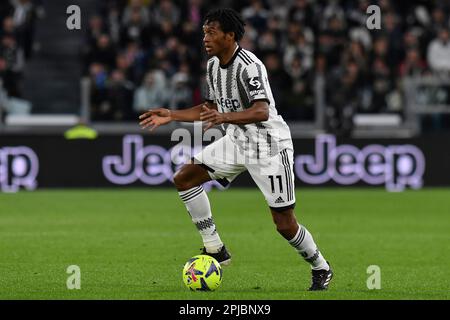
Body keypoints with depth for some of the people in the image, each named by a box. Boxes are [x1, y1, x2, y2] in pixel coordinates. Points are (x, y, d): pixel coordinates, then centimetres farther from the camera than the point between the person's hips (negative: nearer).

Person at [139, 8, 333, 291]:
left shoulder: (249, 66, -23)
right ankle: (215, 249, 2)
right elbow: (211, 109, 17)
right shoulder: (213, 66, 4)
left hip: (269, 145, -8)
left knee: (284, 223, -7)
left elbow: (261, 112, -35)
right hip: (236, 140, 8)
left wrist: (225, 117, -50)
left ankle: (321, 268, 19)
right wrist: (171, 116, 10)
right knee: (184, 178, -4)